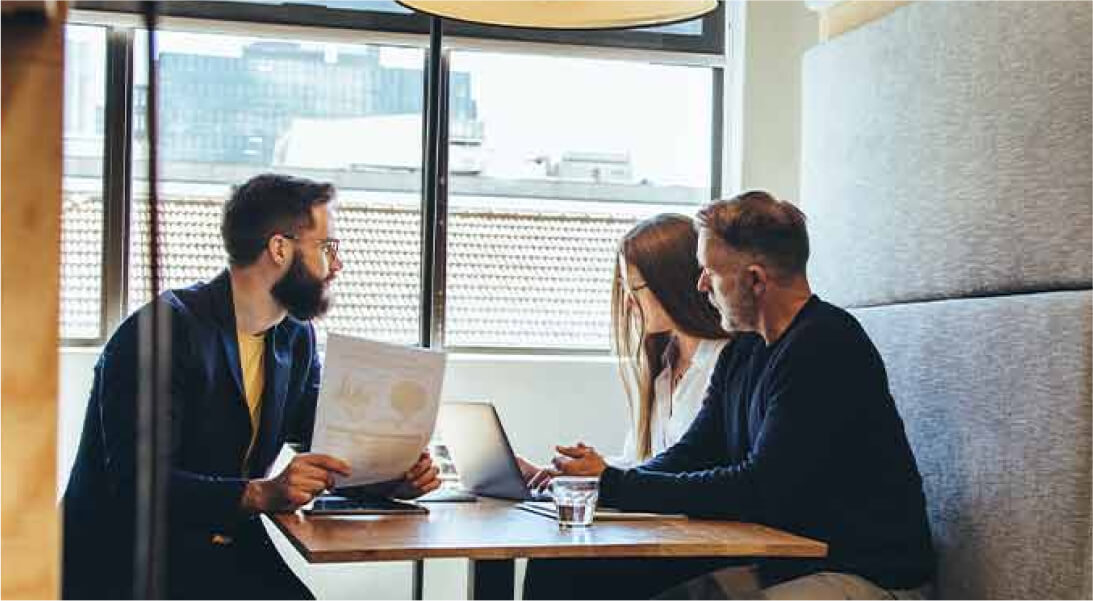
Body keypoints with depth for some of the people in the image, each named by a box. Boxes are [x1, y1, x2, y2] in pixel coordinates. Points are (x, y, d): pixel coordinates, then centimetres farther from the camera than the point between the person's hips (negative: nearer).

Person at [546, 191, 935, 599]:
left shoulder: (826, 348, -18)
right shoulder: (746, 350, 12)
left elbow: (760, 489, -23)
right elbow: (694, 453, 13)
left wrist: (614, 485, -19)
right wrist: (604, 479, -6)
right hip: (787, 565, 9)